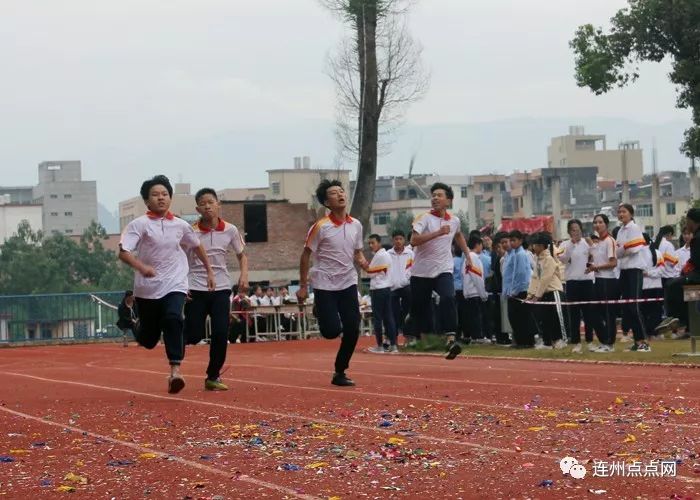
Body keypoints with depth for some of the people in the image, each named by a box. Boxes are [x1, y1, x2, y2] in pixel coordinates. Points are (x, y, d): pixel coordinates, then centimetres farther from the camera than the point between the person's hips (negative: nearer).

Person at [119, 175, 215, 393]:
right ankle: (140, 333, 46)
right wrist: (141, 266, -36)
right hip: (147, 287, -1)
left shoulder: (181, 226, 5)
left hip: (174, 285, 1)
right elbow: (123, 252, -18)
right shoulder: (139, 225, -7)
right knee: (149, 339, 7)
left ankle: (175, 371, -28)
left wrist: (209, 271, 25)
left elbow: (197, 246, 23)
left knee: (173, 320, -26)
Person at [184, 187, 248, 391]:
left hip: (221, 289, 2)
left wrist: (244, 274, -4)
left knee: (221, 334, -8)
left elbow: (241, 255, 14)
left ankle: (213, 377, 8)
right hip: (195, 290, -2)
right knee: (194, 336, -7)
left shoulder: (230, 230, 0)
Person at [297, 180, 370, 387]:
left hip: (348, 283, 4)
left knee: (352, 330, -5)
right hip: (325, 285, -4)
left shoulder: (356, 225, 4)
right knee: (332, 331, -10)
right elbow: (306, 255, -4)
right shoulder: (320, 227, -11)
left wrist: (365, 264, -8)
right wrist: (303, 286, -5)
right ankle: (318, 311, 26)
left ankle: (340, 373, 9)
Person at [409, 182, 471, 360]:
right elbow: (414, 240, -25)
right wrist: (438, 232, -31)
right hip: (421, 272, -1)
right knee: (419, 306, 4)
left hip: (443, 270, 1)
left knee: (448, 298, -25)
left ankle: (450, 339, -31)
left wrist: (467, 255, 31)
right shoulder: (424, 218, -8)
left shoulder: (454, 221, 7)